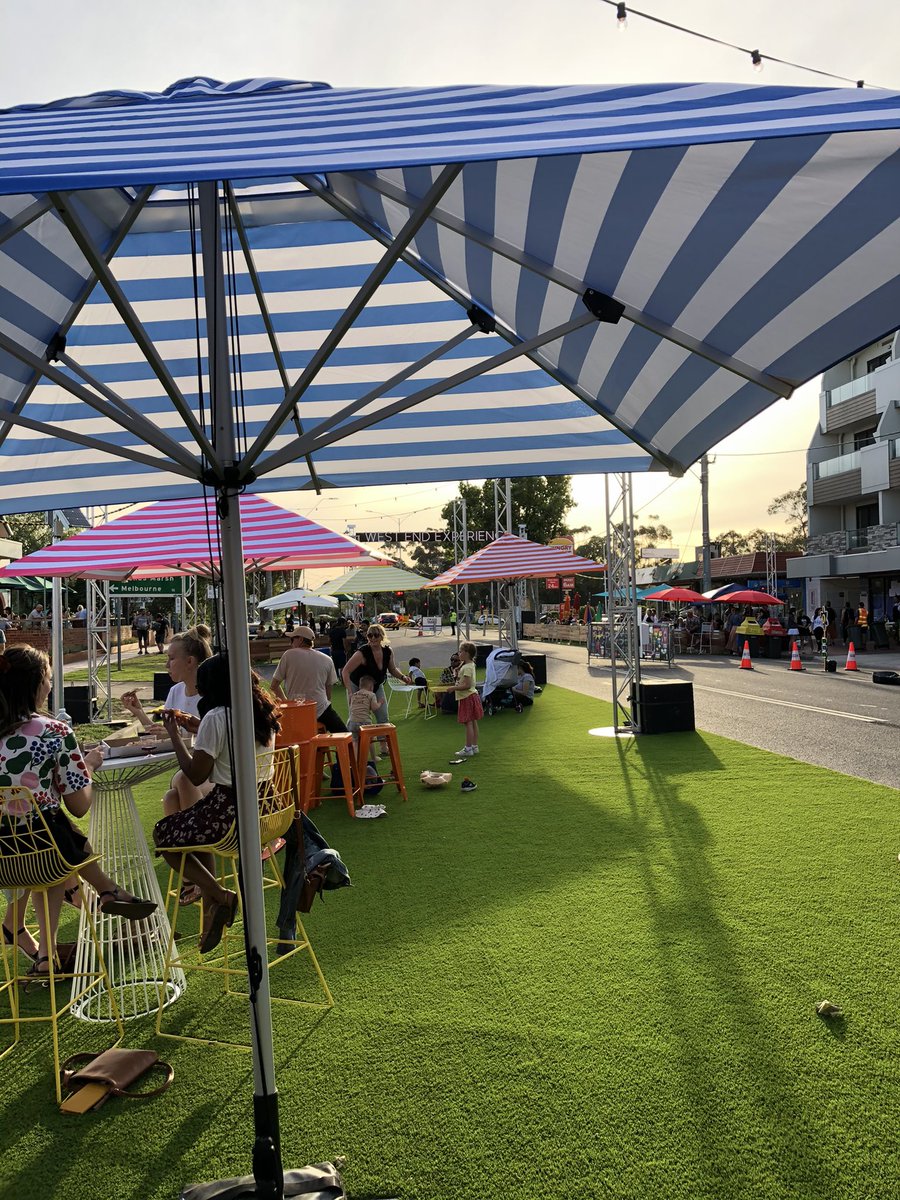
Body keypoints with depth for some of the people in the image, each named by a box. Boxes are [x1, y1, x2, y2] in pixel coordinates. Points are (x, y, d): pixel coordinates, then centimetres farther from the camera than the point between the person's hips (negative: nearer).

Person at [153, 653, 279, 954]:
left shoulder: (216, 718, -17)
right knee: (194, 827, 30)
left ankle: (220, 896, 6)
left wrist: (174, 734, -2)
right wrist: (196, 728, 26)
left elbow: (196, 775, -12)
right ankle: (212, 908, 26)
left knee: (163, 833, 15)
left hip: (230, 812, -8)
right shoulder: (263, 712, 6)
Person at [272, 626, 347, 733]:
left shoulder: (288, 655, -1)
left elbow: (274, 686, 3)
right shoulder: (327, 660, 6)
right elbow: (328, 692, 11)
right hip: (321, 709, 1)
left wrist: (285, 701, 17)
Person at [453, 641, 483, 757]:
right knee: (473, 722, 13)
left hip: (467, 697, -10)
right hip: (472, 695, 10)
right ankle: (474, 746, 20)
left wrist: (453, 688, -17)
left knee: (468, 723, -6)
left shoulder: (467, 667, -19)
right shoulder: (471, 665, 12)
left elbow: (467, 685, -24)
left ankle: (468, 749, -3)